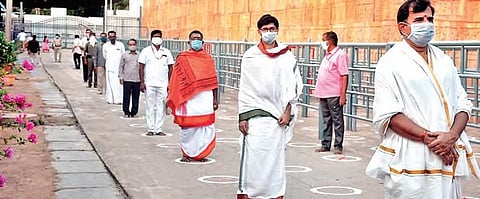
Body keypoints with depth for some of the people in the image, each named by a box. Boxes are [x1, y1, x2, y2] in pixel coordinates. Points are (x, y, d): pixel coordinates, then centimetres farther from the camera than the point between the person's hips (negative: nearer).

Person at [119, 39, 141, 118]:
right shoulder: (125, 55, 8)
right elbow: (121, 67, 11)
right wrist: (121, 77, 4)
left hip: (137, 79, 1)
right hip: (127, 79, -1)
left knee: (136, 97, 4)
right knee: (126, 97, 1)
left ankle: (134, 112, 13)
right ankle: (126, 112, 10)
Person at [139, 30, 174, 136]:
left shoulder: (166, 52, 11)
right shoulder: (146, 51, 5)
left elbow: (170, 67, 12)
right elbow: (141, 67, 2)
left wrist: (170, 82, 4)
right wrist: (142, 82, -6)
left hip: (163, 84, 2)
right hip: (149, 84, -2)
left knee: (161, 107, 1)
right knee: (150, 107, 2)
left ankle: (158, 129, 7)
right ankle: (150, 129, 8)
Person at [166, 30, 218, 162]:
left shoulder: (208, 59, 10)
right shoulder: (182, 58, 5)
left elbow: (213, 81, 10)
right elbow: (176, 80, 4)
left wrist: (215, 99, 7)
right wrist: (175, 99, 0)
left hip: (205, 98, 2)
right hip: (188, 99, -2)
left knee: (205, 127, 0)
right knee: (187, 127, 1)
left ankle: (201, 153, 11)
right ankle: (187, 153, 13)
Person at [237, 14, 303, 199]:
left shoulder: (287, 56, 6)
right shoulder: (250, 56, 4)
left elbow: (293, 85, 6)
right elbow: (244, 88, 3)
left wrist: (287, 112, -1)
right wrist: (242, 116, -1)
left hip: (278, 113, 1)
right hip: (255, 113, -1)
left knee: (276, 155, 3)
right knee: (252, 155, -7)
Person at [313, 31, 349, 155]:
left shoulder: (340, 55, -11)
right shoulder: (327, 55, 17)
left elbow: (344, 76, -16)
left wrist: (343, 95, -20)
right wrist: (318, 91, 18)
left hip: (334, 95, -9)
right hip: (323, 94, 9)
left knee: (337, 121, -1)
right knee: (326, 120, 13)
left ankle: (338, 146, 4)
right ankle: (325, 145, 19)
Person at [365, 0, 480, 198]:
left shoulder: (443, 60, 16)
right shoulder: (391, 62, -2)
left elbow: (462, 103, 11)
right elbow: (386, 114, -11)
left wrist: (452, 136, -8)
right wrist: (428, 137, -17)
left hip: (448, 158, 5)